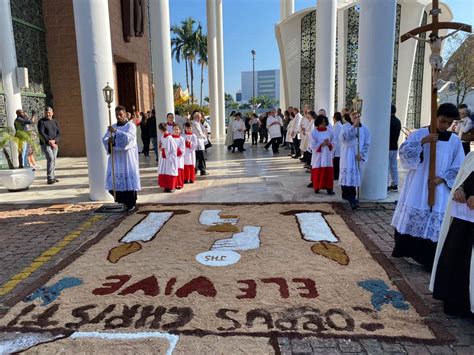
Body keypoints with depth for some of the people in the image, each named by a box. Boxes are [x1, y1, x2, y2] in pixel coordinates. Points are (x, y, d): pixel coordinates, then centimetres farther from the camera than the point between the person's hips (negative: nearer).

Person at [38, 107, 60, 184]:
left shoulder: (55, 122, 10)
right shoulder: (41, 121, -4)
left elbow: (59, 134, 2)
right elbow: (41, 133, -14)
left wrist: (54, 141, -16)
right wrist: (49, 141, -22)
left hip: (54, 144, 5)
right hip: (45, 144, -5)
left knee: (53, 160, 6)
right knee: (50, 159, -18)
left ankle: (53, 177, 15)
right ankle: (50, 179, -19)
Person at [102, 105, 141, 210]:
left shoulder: (131, 125, -2)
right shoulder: (112, 127, 12)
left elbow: (129, 137, -20)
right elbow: (104, 139, 3)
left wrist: (116, 131, -26)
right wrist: (109, 140, -19)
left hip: (127, 157, -4)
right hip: (115, 157, 4)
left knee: (128, 178, -4)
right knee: (114, 179, 1)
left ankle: (131, 203, 10)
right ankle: (123, 200, 22)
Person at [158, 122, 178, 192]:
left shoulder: (169, 138, -19)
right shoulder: (162, 137, 4)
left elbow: (174, 149, -17)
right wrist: (161, 148, -2)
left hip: (170, 159, -8)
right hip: (163, 158, 8)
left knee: (170, 172, 2)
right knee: (163, 172, 10)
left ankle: (171, 187, 12)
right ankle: (166, 186, 21)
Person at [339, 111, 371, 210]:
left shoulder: (364, 129, 7)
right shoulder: (346, 126, -1)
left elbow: (367, 143, 7)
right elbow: (343, 137, -21)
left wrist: (361, 154, -7)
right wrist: (354, 126, -27)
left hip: (358, 157, 3)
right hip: (347, 156, -3)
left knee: (355, 176, 6)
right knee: (348, 175, -12)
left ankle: (348, 195, 17)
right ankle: (351, 198, -10)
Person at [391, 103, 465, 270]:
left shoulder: (455, 141, 3)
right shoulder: (420, 134, -1)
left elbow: (459, 168, 4)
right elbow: (403, 152, -12)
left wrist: (442, 178, -10)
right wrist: (422, 141, -23)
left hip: (440, 191, 1)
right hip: (417, 187, -1)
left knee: (436, 224, 2)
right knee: (409, 218, 7)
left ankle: (431, 261, 12)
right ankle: (401, 251, 25)